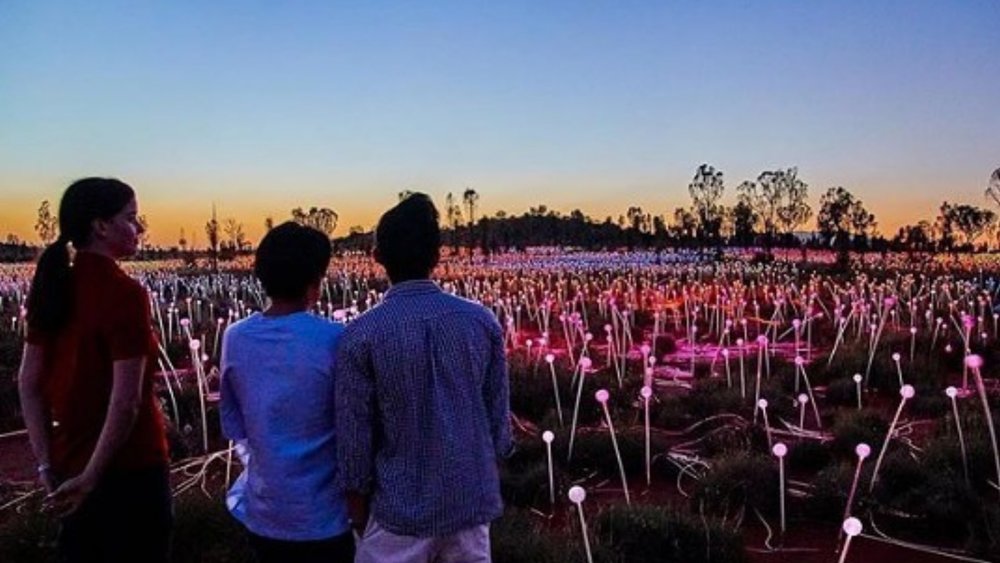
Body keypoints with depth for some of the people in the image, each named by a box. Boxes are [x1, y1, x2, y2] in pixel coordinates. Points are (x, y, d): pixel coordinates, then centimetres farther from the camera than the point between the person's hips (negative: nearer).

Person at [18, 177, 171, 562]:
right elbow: (126, 401, -23)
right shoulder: (125, 292, -19)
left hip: (70, 463, 7)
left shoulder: (54, 288, 2)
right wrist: (92, 477, -13)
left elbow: (28, 383, 4)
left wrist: (47, 465, 5)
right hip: (128, 466, -7)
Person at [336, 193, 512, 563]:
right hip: (472, 500, 3)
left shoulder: (362, 336, -15)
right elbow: (499, 416, 1)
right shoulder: (482, 321, -6)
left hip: (401, 507, -3)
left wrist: (357, 512, 5)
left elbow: (355, 435, -9)